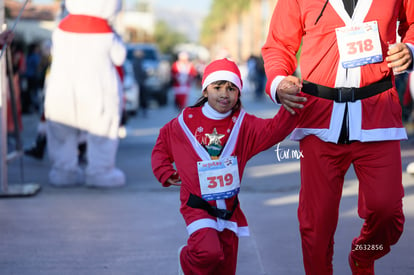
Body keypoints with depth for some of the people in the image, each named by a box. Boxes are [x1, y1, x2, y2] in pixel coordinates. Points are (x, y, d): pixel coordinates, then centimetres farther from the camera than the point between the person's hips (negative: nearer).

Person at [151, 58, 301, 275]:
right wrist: (166, 174, 4)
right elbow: (162, 147, 15)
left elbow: (274, 130, -17)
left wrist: (289, 107, -33)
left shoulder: (243, 124, 0)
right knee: (209, 252, -25)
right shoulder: (186, 121, -1)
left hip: (229, 209, 3)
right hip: (198, 206, -3)